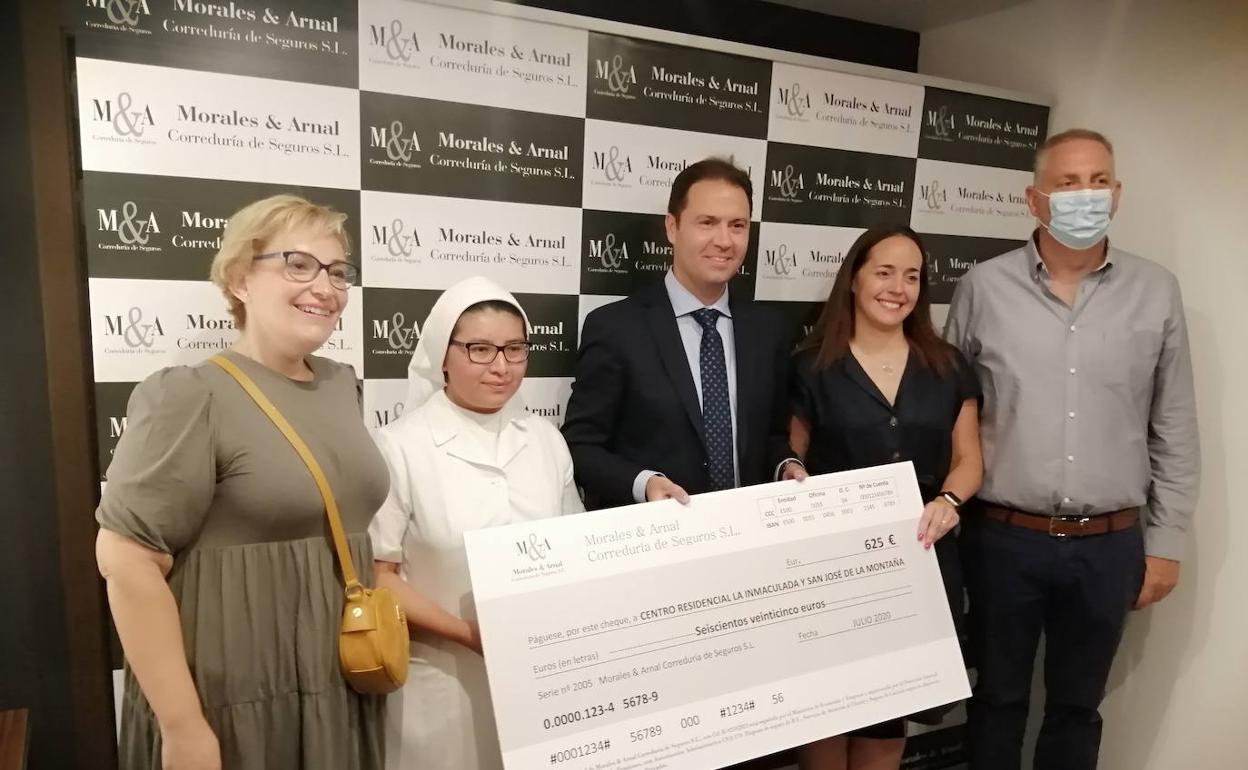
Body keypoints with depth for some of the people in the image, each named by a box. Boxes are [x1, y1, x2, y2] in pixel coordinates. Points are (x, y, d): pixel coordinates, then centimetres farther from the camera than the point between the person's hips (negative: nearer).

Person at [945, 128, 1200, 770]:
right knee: (997, 697, 17)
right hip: (1004, 538, -1)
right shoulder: (984, 287, -5)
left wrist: (1165, 542, 4)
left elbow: (1175, 433, 5)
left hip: (1110, 545, 2)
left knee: (1078, 705, 19)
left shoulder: (1156, 293, 0)